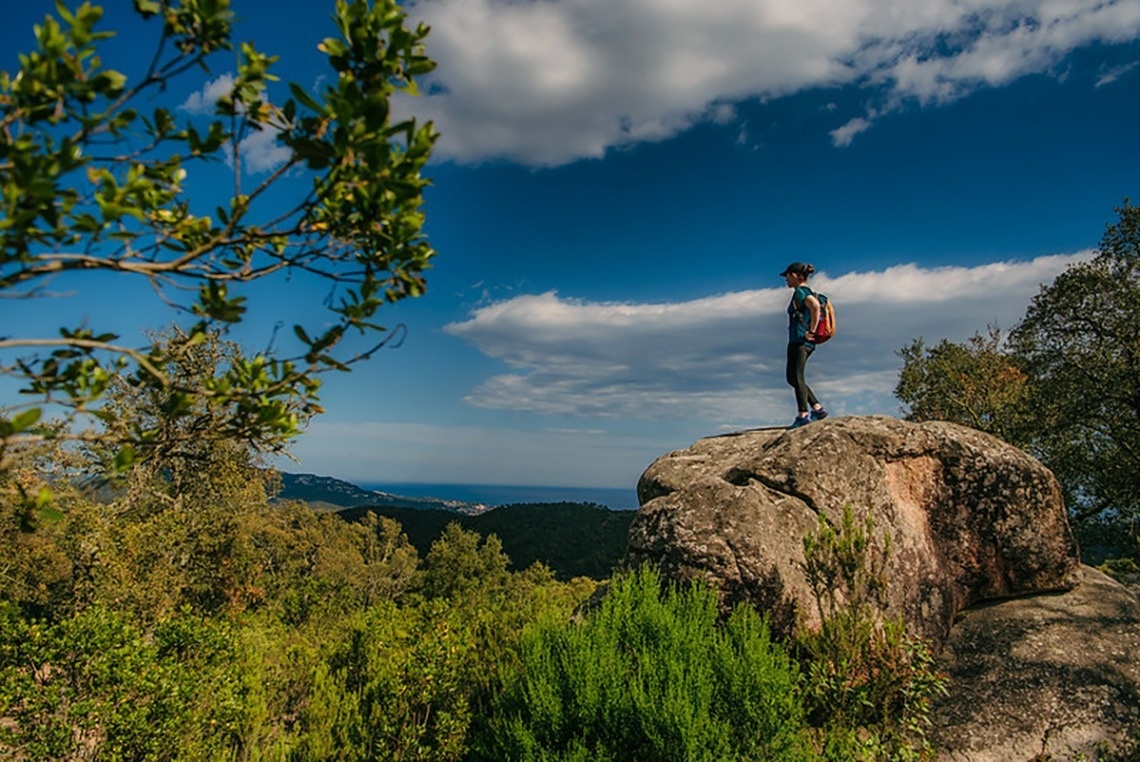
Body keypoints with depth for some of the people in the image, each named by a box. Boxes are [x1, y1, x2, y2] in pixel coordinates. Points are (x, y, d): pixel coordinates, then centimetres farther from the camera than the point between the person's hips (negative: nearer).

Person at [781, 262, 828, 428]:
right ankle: (817, 408, 14)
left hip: (800, 340, -10)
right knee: (792, 378, 13)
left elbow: (815, 306, -28)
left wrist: (812, 331, -22)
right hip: (797, 341, 10)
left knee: (797, 377, -10)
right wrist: (811, 331, 20)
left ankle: (803, 415, -10)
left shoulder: (800, 292, -10)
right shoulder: (806, 292, 20)